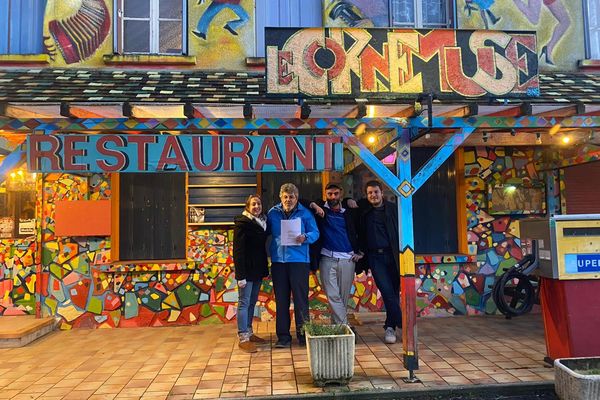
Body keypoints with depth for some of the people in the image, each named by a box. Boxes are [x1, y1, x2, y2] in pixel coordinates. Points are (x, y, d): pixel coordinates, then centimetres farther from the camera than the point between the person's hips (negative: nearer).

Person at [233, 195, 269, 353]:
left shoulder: (262, 222, 9)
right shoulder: (242, 223, -12)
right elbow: (238, 250, -16)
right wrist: (240, 275, -19)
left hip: (258, 269, 7)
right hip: (247, 270, -7)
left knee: (252, 302, 14)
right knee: (244, 303, -2)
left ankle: (249, 332, 24)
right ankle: (243, 338, 2)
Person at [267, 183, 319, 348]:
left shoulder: (305, 213, 2)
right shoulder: (272, 213, 8)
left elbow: (315, 232, 2)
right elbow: (266, 232, 15)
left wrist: (305, 238, -18)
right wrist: (269, 251, 0)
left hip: (299, 260, -2)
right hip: (278, 260, 2)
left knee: (301, 298, 2)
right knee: (281, 299, 7)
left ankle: (303, 334, 14)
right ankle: (283, 336, 17)